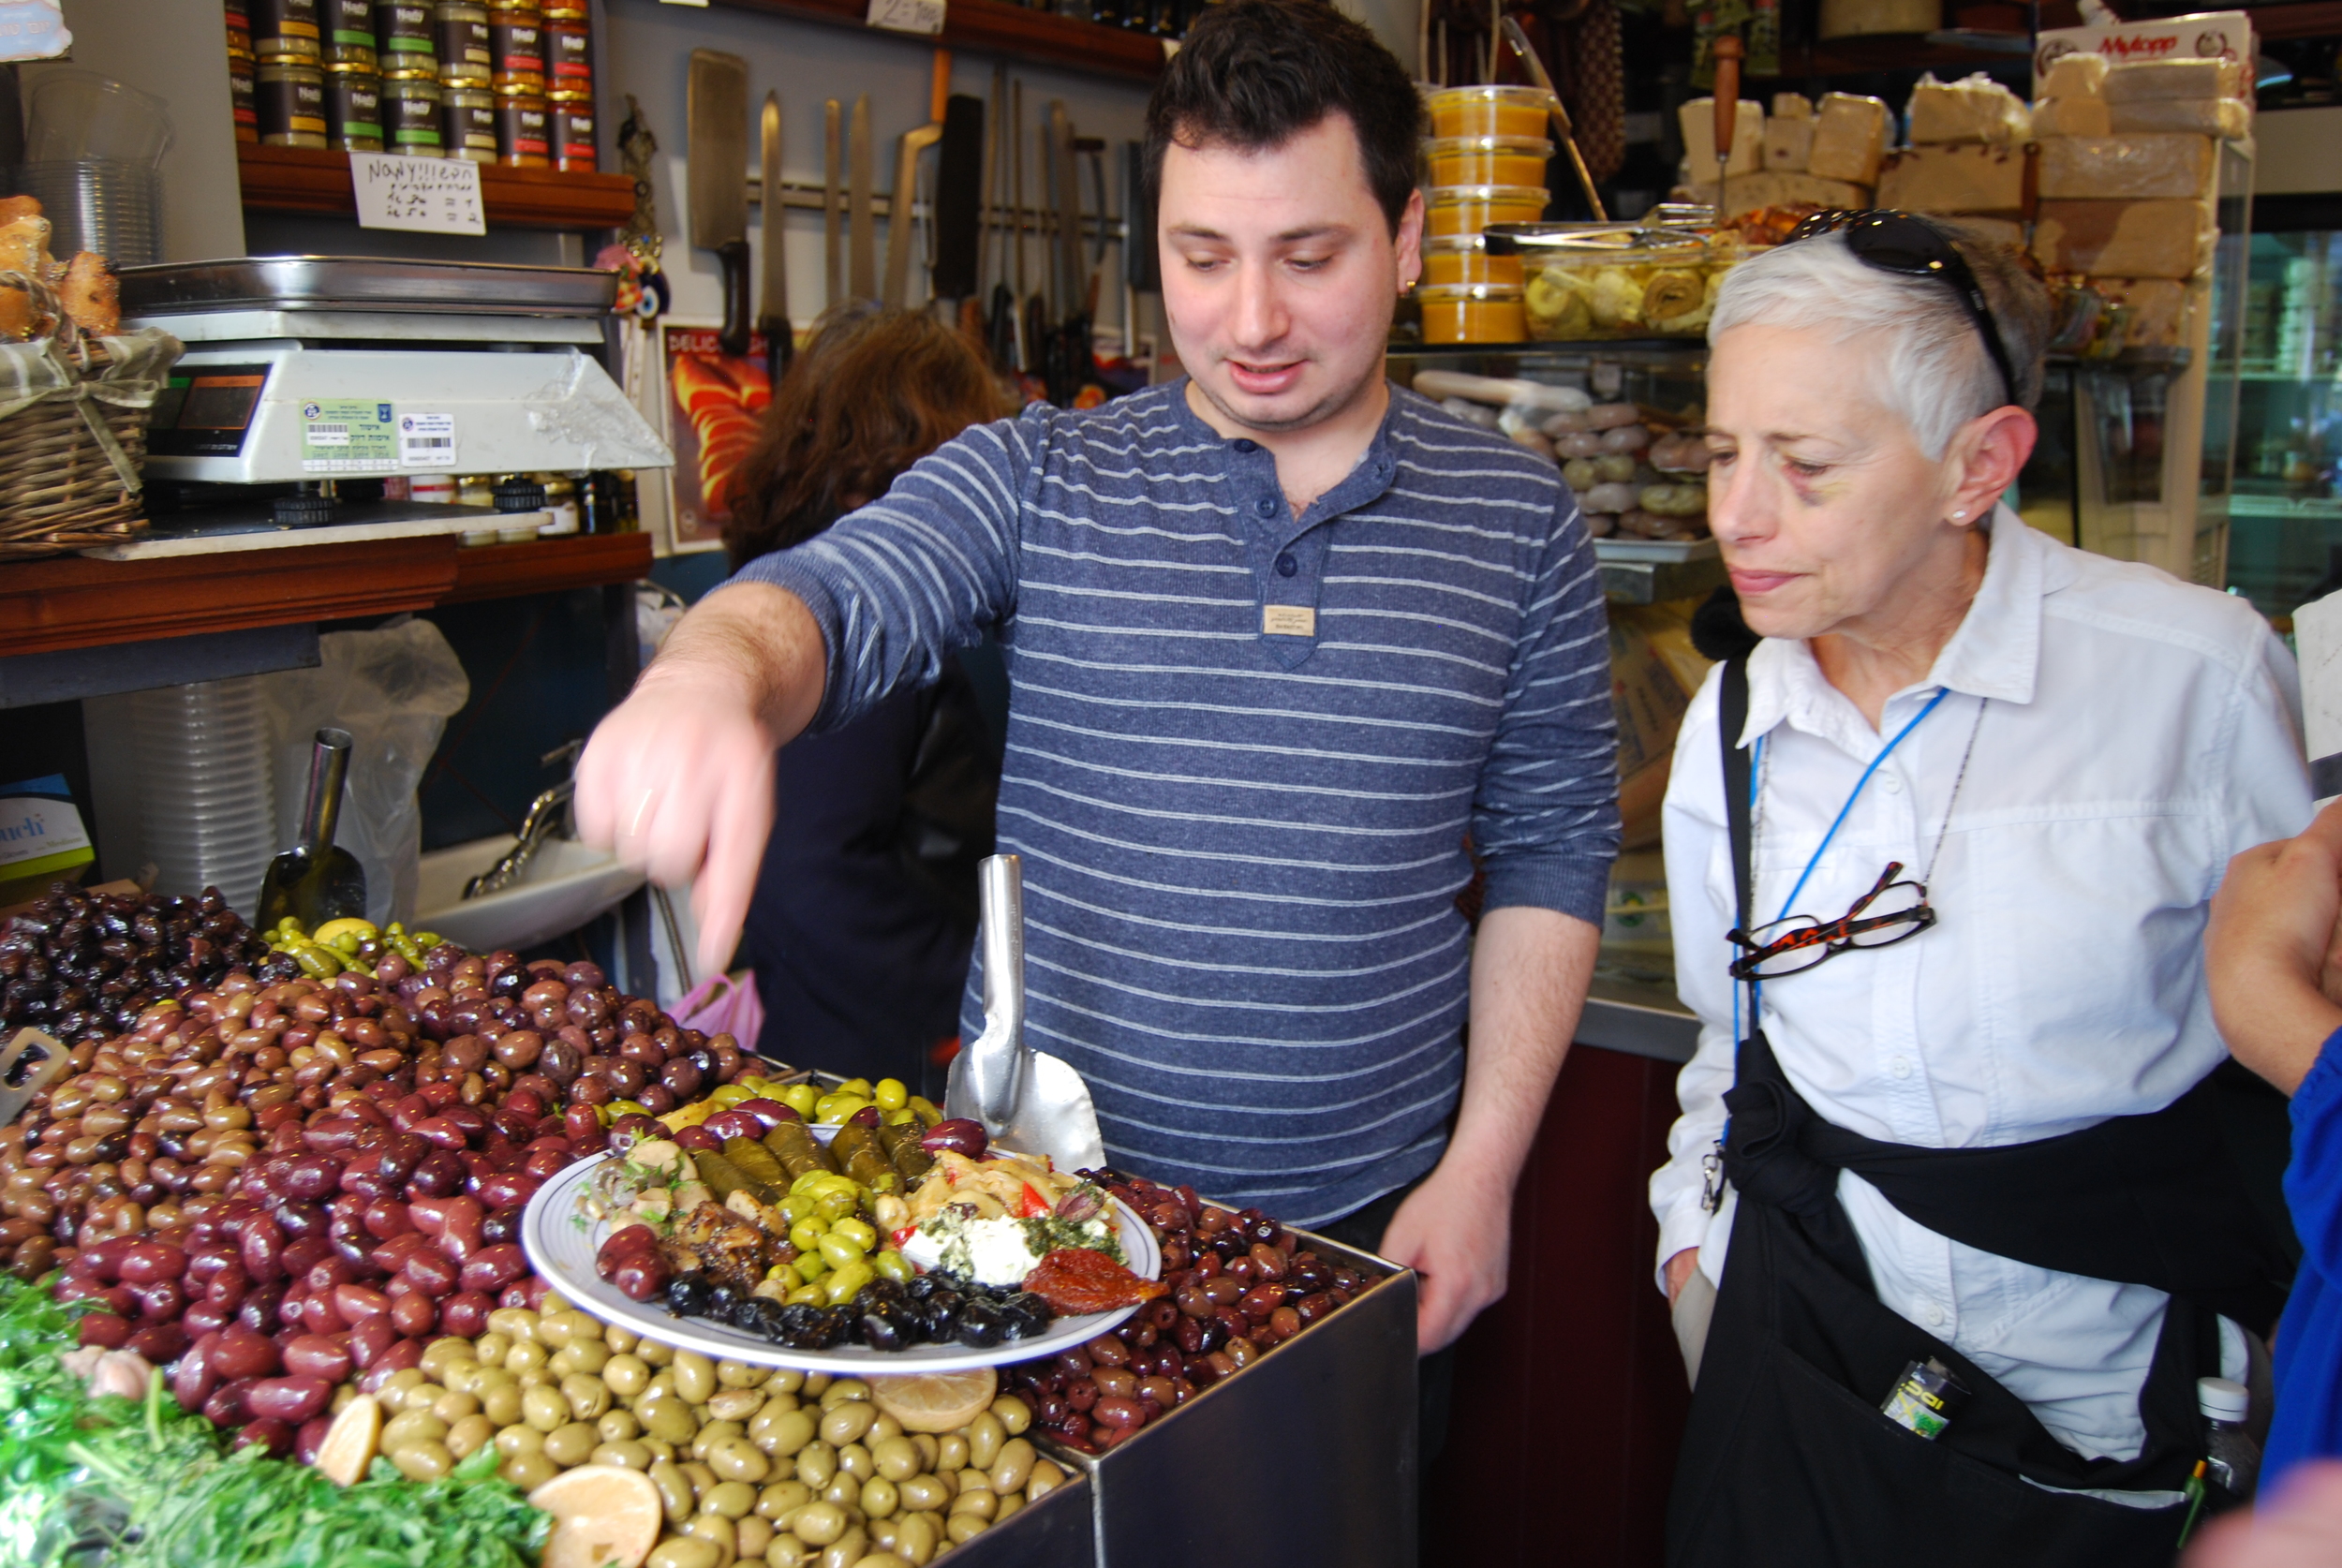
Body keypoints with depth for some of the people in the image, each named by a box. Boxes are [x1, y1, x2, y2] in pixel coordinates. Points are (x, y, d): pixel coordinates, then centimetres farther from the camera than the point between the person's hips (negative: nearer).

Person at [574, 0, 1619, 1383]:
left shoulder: (1519, 525, -1)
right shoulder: (1039, 480, -4)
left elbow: (1554, 853, 2)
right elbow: (826, 601, -19)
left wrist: (1482, 1168, -3)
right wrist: (712, 678, -44)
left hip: (1365, 1223, 1)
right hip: (1039, 1194, 0)